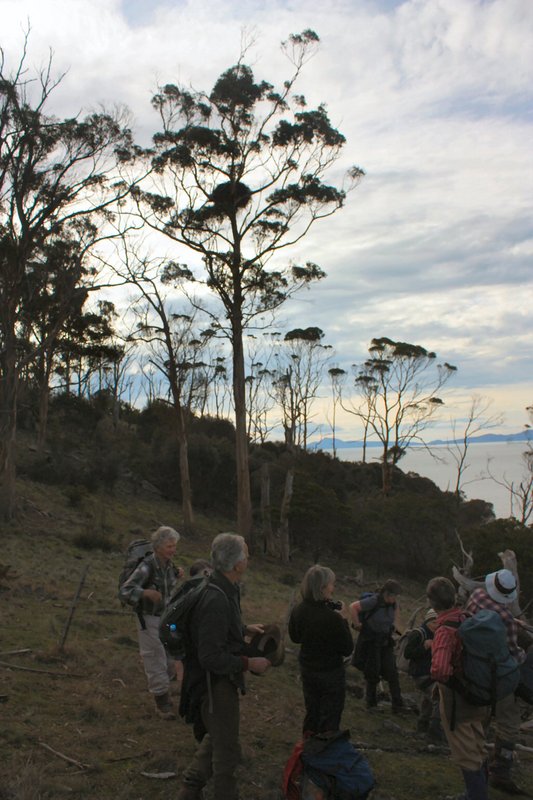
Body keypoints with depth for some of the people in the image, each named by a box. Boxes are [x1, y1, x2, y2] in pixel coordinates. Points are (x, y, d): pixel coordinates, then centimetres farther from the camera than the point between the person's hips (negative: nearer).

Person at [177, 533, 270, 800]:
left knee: (216, 737, 27)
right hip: (215, 683, -10)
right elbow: (211, 658, -31)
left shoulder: (222, 589, -3)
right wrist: (249, 663, -22)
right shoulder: (217, 600, -33)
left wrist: (244, 629, 11)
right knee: (227, 749, 11)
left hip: (221, 680, 10)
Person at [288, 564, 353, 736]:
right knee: (330, 720, 12)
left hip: (307, 670, 6)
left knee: (311, 714, 25)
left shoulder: (297, 611, -11)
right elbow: (347, 649, -18)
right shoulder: (333, 618, -30)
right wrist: (344, 620, -11)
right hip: (331, 674, -6)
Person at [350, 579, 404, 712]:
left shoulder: (392, 603, -5)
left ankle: (397, 704, 8)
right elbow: (353, 607, -27)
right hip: (370, 641, -5)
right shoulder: (373, 601, -25)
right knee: (372, 671, 8)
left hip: (385, 641, 5)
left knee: (391, 671, 0)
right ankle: (371, 701, 28)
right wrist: (357, 625, -21)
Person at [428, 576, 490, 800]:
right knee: (477, 750, 25)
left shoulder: (445, 630, -29)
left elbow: (439, 671, -41)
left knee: (468, 756, 9)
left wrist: (450, 679, -20)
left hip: (458, 700, -8)